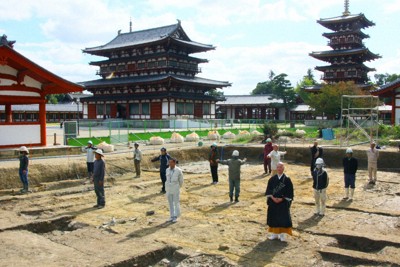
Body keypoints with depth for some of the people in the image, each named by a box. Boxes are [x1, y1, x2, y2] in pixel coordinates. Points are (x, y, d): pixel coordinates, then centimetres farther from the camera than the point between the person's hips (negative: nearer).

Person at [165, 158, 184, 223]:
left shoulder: (178, 170, -11)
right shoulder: (167, 170, 1)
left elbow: (181, 180, 2)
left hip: (175, 189, -4)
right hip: (168, 189, 4)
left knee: (176, 203, 2)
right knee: (170, 203, 10)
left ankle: (176, 217, 13)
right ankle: (172, 216, 19)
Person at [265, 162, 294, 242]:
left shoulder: (287, 179, -5)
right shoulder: (272, 179, 3)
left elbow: (289, 191, -6)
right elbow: (268, 190, 4)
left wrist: (282, 199, -14)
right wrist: (272, 198, -11)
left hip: (283, 203, -3)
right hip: (273, 202, 3)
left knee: (283, 218, 0)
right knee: (273, 217, 8)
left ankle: (282, 234, 12)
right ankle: (274, 234, 21)